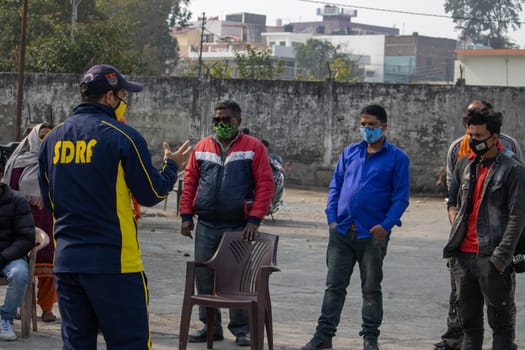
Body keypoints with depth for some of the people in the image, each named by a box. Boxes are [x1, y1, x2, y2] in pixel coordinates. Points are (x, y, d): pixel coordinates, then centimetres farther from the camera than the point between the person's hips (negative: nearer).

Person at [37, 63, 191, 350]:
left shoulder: (52, 139, 8)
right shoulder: (123, 136, -10)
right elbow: (151, 194, -4)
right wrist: (171, 166, 13)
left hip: (65, 260, 6)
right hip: (113, 261, -6)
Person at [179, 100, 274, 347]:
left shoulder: (253, 148, -1)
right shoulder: (202, 147, 9)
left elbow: (265, 184, -6)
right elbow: (190, 182, 10)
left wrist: (254, 219, -13)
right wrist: (186, 215, 2)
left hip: (239, 227, -3)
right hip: (205, 226, 3)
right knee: (204, 277, 6)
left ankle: (241, 329, 13)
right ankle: (210, 326, 17)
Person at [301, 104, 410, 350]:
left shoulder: (397, 158, -1)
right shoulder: (350, 152, 10)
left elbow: (401, 196, -4)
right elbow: (335, 186, 12)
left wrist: (386, 225, -16)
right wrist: (332, 218, 0)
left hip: (373, 234, -3)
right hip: (341, 232, 3)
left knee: (371, 289, 8)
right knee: (334, 286, 5)